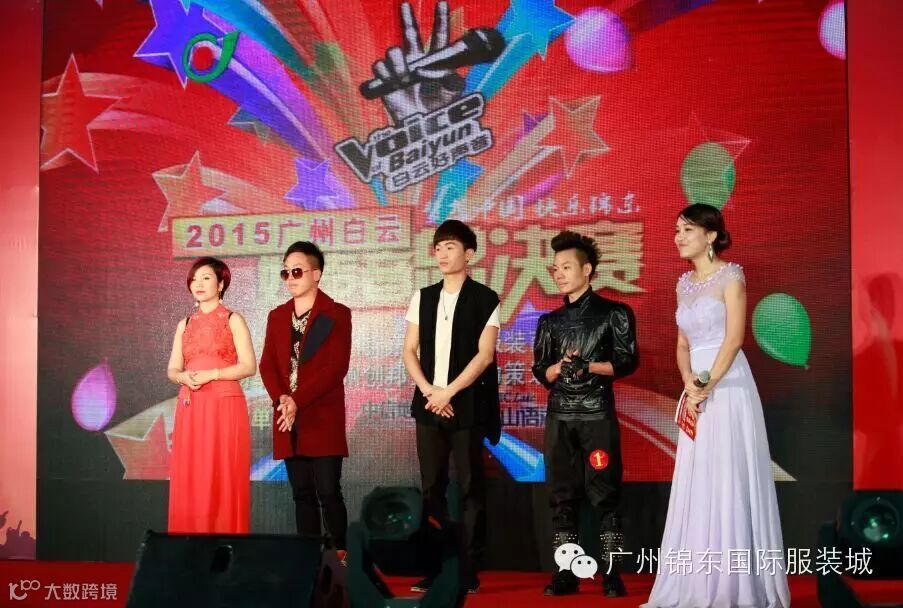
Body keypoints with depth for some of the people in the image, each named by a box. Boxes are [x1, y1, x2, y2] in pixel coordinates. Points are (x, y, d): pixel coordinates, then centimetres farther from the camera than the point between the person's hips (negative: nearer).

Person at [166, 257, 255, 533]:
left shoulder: (233, 320, 3)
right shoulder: (185, 324, 16)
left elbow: (249, 365, -5)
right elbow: (172, 369, 14)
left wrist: (212, 374, -15)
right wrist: (184, 377, -8)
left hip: (225, 406, -4)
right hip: (190, 409, 4)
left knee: (223, 478, -5)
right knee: (189, 479, 2)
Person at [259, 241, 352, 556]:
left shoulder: (337, 314, -3)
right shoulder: (277, 316, 15)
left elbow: (336, 367, -11)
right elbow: (267, 364, 8)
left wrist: (298, 402, -17)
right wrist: (281, 399, -11)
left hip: (322, 418, -5)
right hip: (288, 419, 5)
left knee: (328, 492, -5)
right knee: (302, 493, 9)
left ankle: (337, 555, 3)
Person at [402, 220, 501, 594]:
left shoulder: (485, 299, -1)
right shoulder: (423, 298, 11)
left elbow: (484, 355, -8)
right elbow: (409, 351, 9)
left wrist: (449, 392, -13)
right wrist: (428, 390, -6)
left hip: (467, 405, -4)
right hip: (429, 404, 4)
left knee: (470, 488, 0)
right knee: (432, 488, 7)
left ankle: (469, 571, 5)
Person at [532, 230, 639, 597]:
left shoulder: (613, 313, 3)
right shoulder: (551, 321, 14)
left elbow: (628, 361, -3)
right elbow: (540, 372, 11)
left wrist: (588, 366, -15)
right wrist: (560, 366, -10)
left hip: (598, 415, -4)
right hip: (559, 417, 4)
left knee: (604, 494, -3)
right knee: (562, 495, 4)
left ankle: (612, 574, 2)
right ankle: (566, 572, 10)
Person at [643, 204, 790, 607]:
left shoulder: (730, 276, -5)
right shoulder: (684, 283, 14)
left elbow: (734, 339, -13)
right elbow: (683, 344, 12)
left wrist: (706, 387, -15)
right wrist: (689, 384, -5)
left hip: (728, 387, -7)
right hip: (698, 389, 7)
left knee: (729, 481, -4)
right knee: (697, 484, 7)